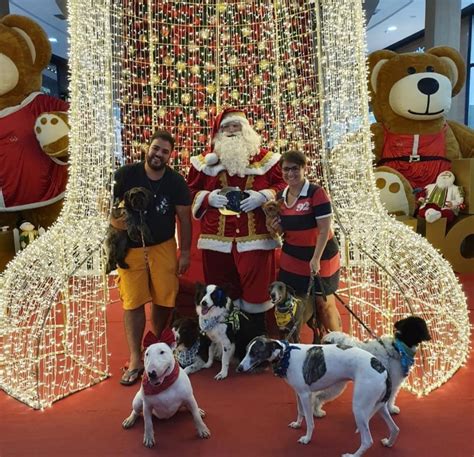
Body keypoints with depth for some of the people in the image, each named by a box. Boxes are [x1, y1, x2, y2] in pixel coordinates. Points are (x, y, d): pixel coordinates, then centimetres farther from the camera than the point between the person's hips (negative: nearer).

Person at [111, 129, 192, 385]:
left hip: (163, 247, 1)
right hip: (130, 248, -1)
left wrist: (185, 252, 0)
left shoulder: (176, 181, -2)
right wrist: (114, 219, -23)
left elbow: (184, 218, 2)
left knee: (164, 300, 2)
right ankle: (135, 359, 11)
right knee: (133, 302, -1)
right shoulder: (125, 175, -7)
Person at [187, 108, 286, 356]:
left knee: (254, 288, 1)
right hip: (216, 239, 2)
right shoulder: (205, 161, 10)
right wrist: (208, 197, -7)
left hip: (255, 238, -1)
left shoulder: (266, 158, 7)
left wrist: (263, 196, -11)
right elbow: (190, 192, 13)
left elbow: (283, 185, 7)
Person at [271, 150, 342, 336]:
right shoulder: (281, 196, 2)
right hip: (291, 259, 6)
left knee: (324, 303, 4)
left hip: (320, 256, -5)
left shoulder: (316, 192, -17)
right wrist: (277, 227, -10)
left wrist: (316, 259, -21)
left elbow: (324, 229, -18)